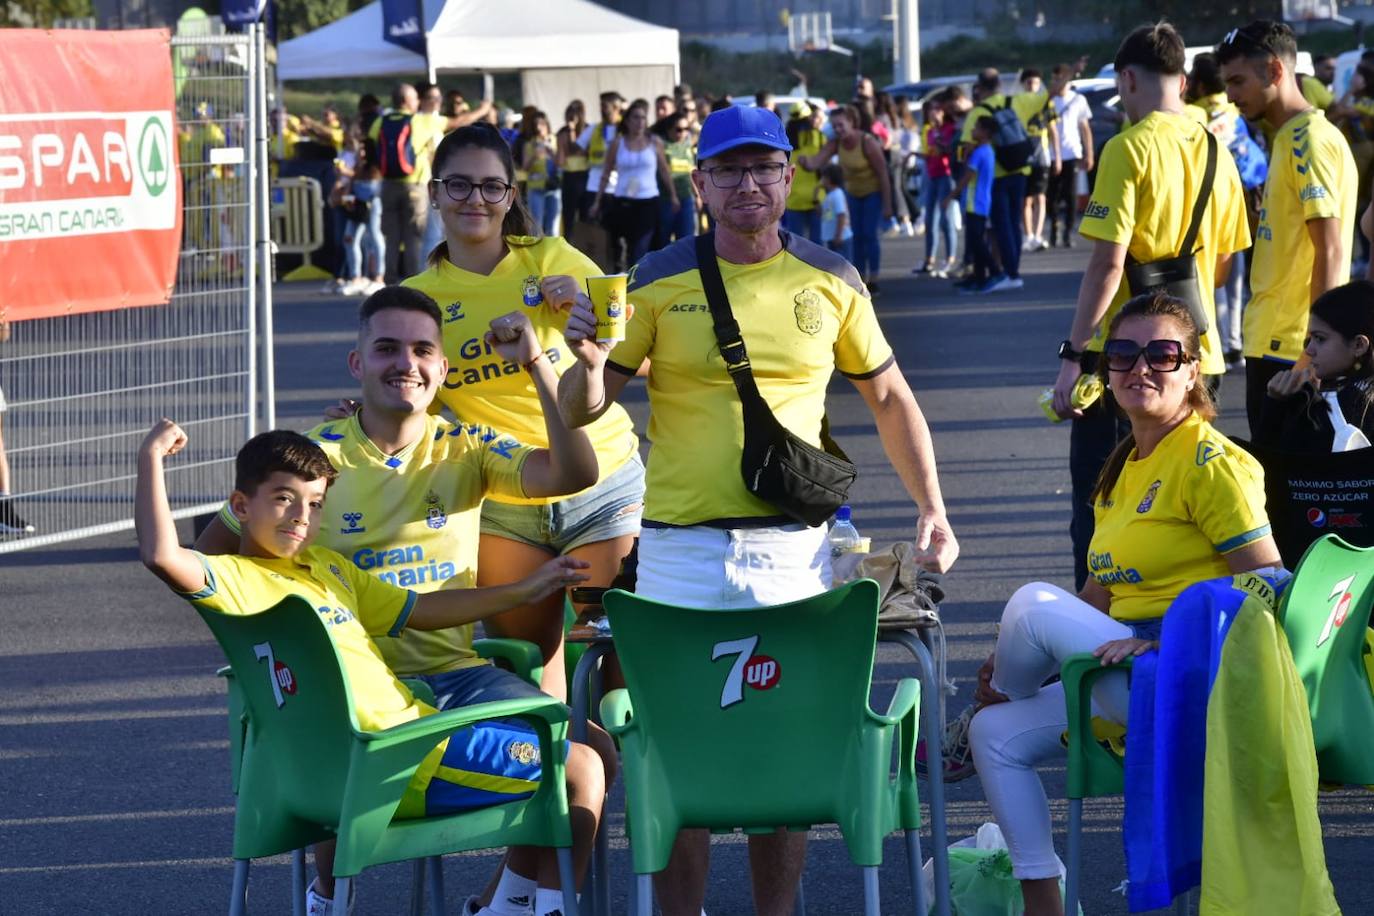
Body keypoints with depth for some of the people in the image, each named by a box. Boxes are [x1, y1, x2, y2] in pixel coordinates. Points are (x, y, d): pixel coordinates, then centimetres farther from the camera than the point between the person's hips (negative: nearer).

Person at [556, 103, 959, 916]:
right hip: (680, 548, -1)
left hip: (793, 547, 1)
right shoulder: (659, 283, 0)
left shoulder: (830, 282, 5)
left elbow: (890, 396, 16)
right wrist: (588, 360, -20)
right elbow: (585, 409, 3)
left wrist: (932, 506, 7)